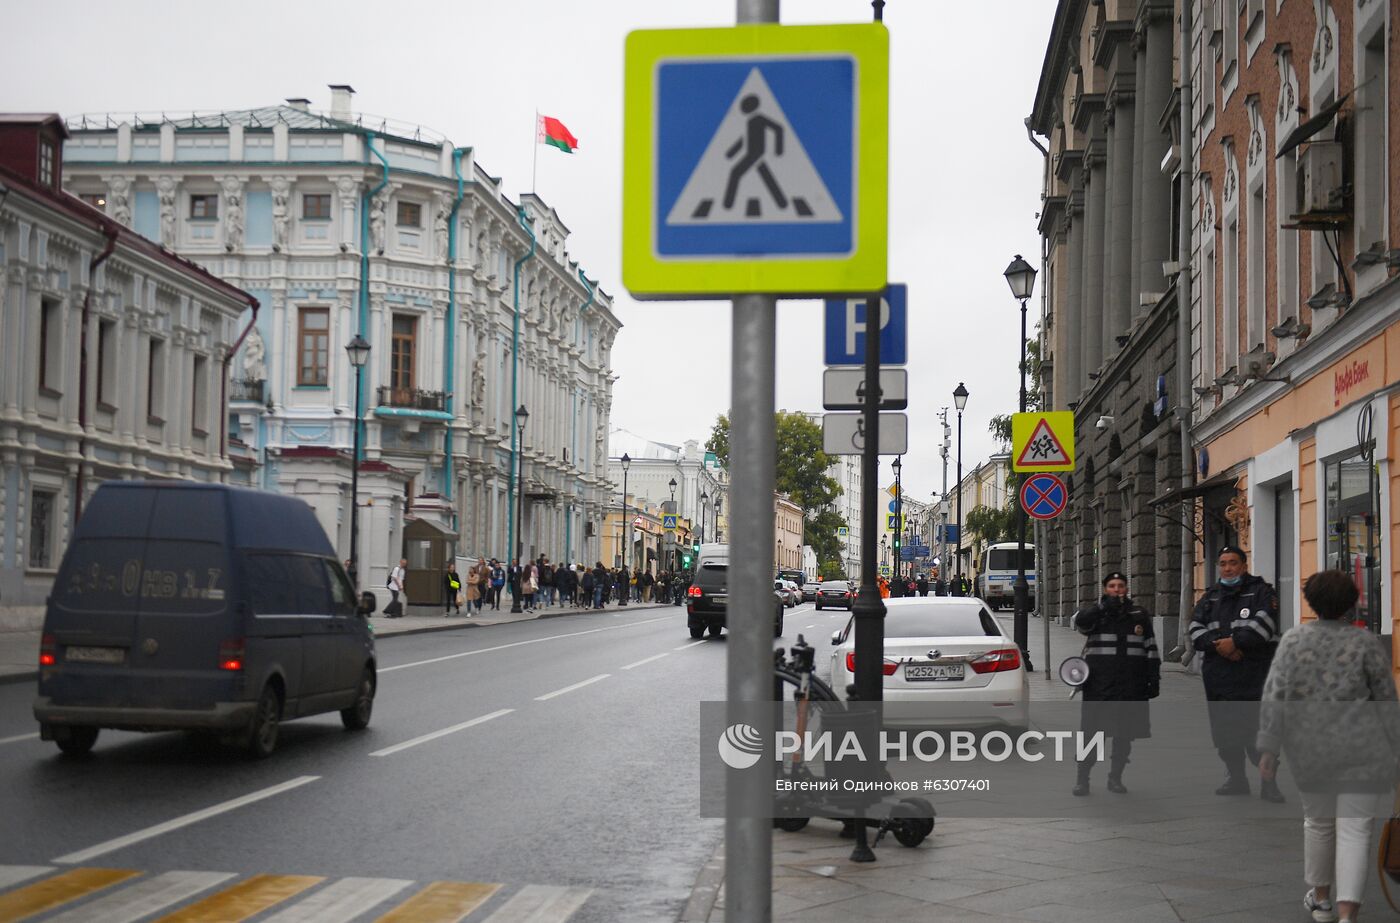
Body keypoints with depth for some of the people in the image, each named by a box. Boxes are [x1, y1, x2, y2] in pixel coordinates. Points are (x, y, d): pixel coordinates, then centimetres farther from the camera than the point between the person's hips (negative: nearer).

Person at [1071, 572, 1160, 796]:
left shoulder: (1140, 615, 14)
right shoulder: (1096, 612, 8)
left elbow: (1151, 649, 14)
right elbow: (1079, 622, -16)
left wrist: (1154, 679, 8)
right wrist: (1102, 606, -25)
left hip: (1131, 684, 3)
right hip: (1100, 683, -3)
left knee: (1125, 734, 6)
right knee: (1092, 731, -7)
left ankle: (1115, 777, 18)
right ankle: (1082, 779, -1)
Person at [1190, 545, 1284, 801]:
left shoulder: (1261, 592, 4)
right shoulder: (1210, 598, 20)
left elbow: (1264, 624, -12)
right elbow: (1195, 628, 7)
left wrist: (1235, 642, -17)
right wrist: (1218, 646, -11)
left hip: (1252, 673, -6)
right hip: (1217, 674, 6)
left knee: (1255, 729, -13)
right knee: (1224, 731, 9)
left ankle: (1268, 782, -7)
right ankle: (1235, 778, 20)